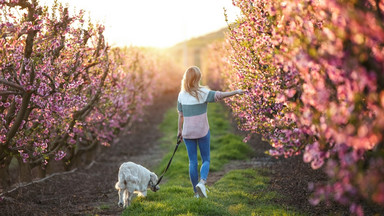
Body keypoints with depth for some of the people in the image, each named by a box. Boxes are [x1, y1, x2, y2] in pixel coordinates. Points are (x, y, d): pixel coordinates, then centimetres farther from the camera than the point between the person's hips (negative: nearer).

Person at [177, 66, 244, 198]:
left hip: (188, 132, 3)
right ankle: (202, 182, -17)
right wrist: (236, 92, -14)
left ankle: (197, 192, 12)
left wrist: (180, 130, 18)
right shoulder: (202, 92, -8)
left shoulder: (181, 95, 2)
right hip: (202, 131, -3)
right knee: (206, 160, 9)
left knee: (192, 162, 9)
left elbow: (180, 115, 7)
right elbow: (219, 95, -20)